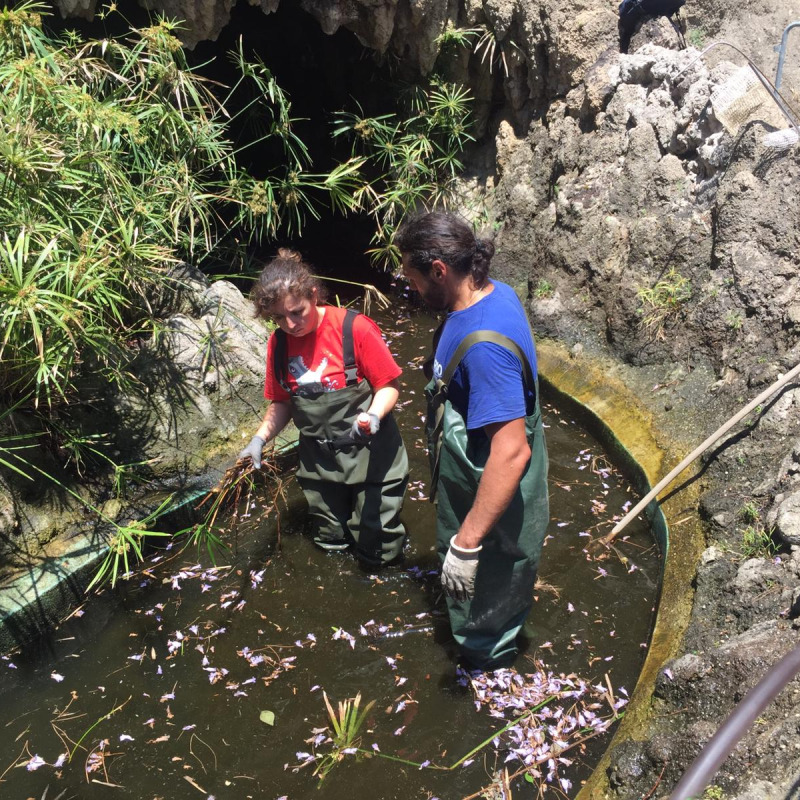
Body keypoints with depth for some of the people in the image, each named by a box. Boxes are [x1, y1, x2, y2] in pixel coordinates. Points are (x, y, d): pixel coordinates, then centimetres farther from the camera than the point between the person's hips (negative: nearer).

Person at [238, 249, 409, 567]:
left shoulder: (355, 328, -18)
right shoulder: (278, 343, -2)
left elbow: (388, 386, -13)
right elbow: (282, 402, 9)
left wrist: (373, 416, -32)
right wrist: (259, 439, -6)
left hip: (369, 455, -4)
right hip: (319, 461, 5)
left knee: (378, 553, 4)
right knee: (331, 542, 20)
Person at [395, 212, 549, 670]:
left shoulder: (483, 344, -36)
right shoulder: (495, 293, -5)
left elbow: (511, 452, -37)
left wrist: (467, 543, -31)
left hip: (493, 507, -10)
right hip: (478, 490, 10)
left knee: (484, 634, 16)